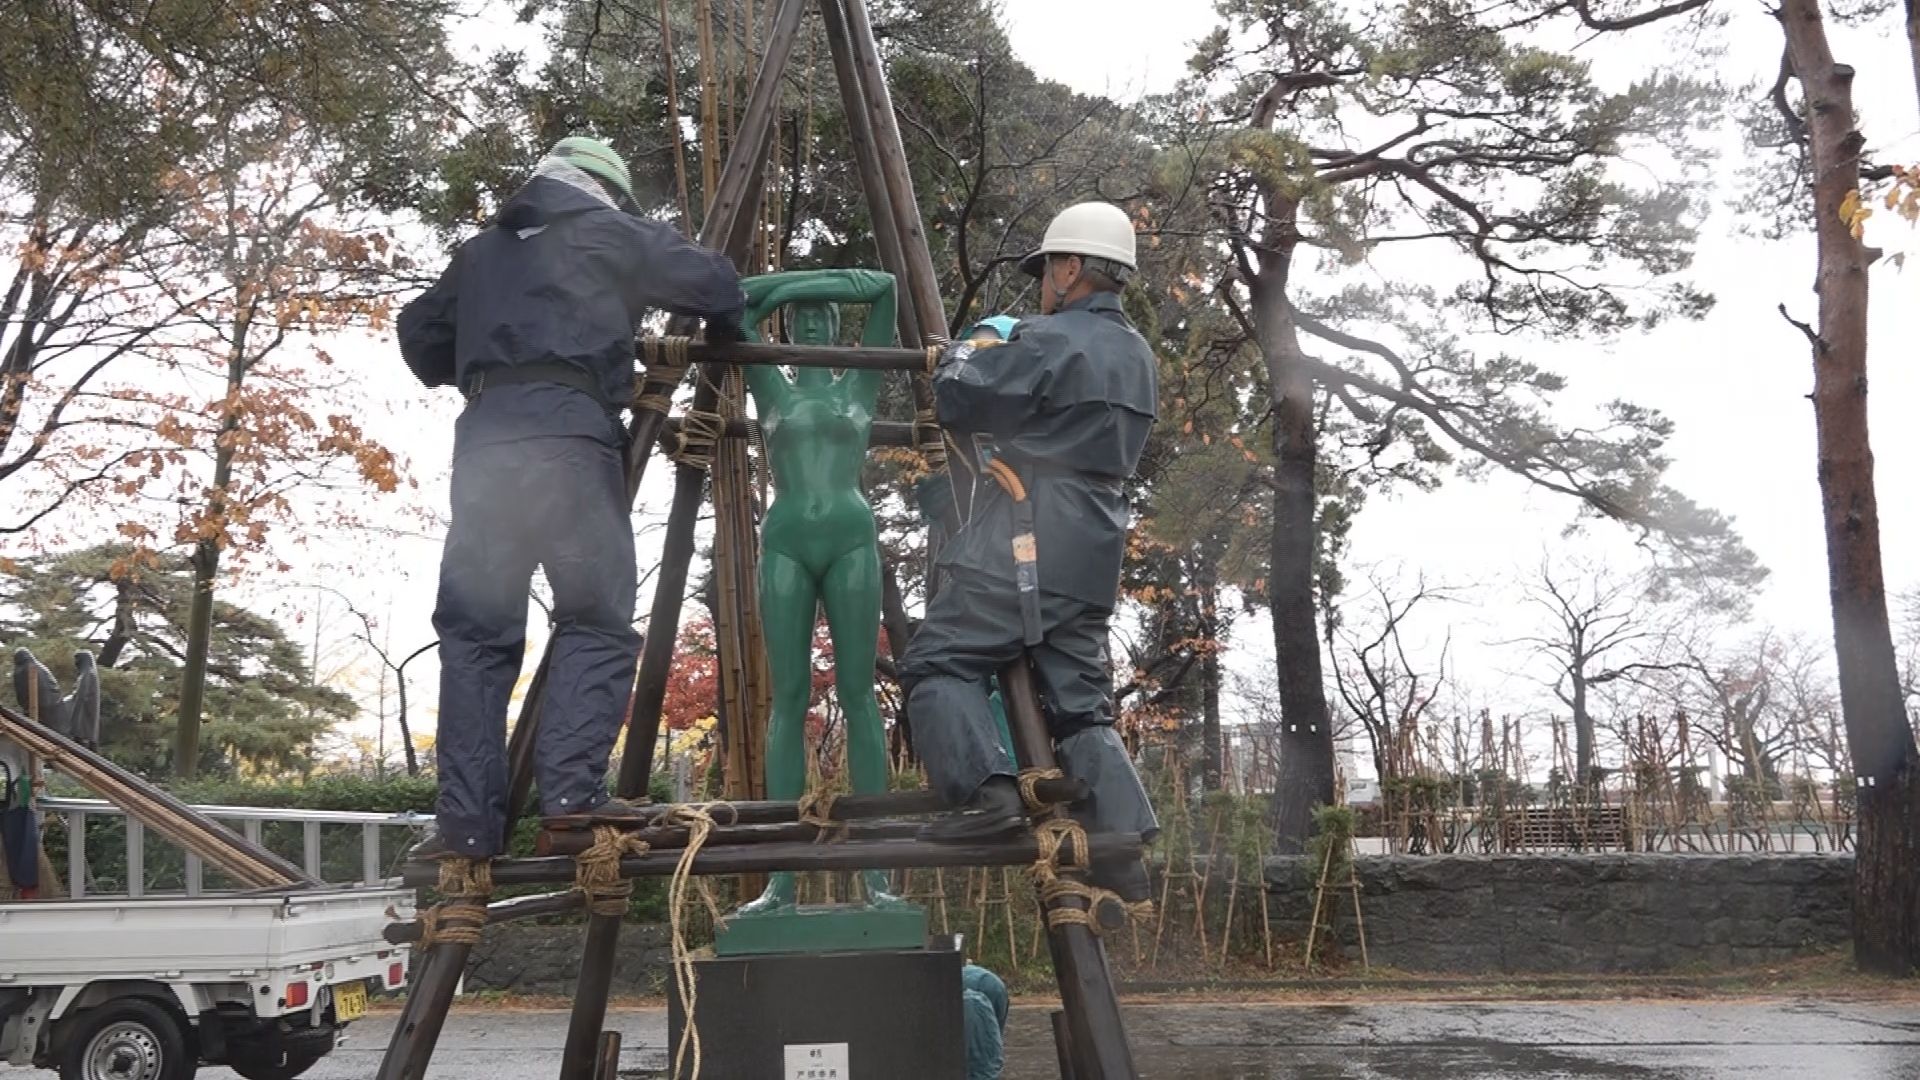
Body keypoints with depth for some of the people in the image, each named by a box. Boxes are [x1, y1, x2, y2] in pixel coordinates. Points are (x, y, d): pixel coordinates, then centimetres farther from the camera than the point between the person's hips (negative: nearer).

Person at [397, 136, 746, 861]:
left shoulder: (481, 251, 29)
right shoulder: (611, 234, 17)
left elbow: (419, 333, 29)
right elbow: (716, 282, 14)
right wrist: (723, 334, 34)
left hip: (484, 435, 5)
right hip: (570, 430, -4)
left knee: (476, 629, 5)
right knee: (596, 620, -3)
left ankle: (467, 822, -1)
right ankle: (571, 792, -18)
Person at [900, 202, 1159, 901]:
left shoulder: (1049, 342, -10)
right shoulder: (1138, 358, 18)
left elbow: (959, 401, -8)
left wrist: (959, 357, 13)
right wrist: (1002, 360, 23)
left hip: (1022, 553, -8)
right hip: (1091, 561, 8)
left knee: (938, 662, -2)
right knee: (1081, 704, 10)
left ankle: (989, 791, -17)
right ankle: (1123, 854, 4)